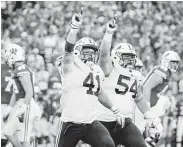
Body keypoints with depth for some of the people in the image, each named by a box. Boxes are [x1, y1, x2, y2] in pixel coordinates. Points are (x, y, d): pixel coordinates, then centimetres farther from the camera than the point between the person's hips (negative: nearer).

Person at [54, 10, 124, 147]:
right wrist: (75, 27, -39)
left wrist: (115, 111, 33)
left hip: (90, 123, 5)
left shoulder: (97, 71, 14)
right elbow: (69, 49, -25)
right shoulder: (70, 67, -6)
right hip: (71, 123, -5)